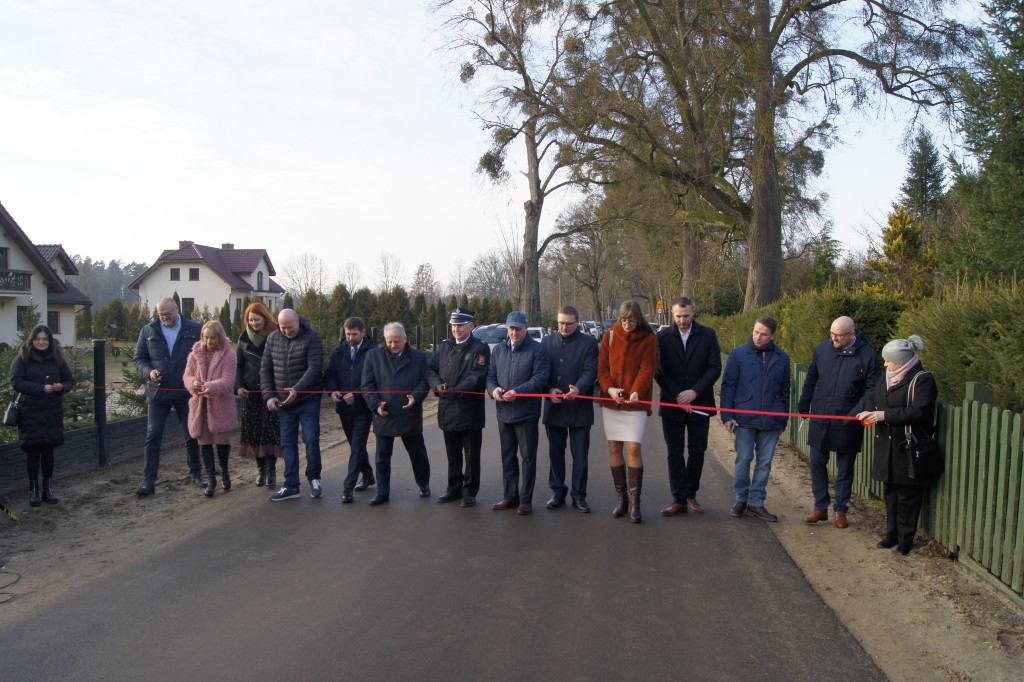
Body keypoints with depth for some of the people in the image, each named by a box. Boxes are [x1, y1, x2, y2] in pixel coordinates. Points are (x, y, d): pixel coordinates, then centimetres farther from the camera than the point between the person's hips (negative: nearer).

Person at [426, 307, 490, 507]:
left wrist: (455, 391, -23)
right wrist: (438, 385, -11)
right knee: (452, 454, 15)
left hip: (470, 411, -5)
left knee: (471, 455, 5)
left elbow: (477, 377, -16)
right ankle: (454, 489, 27)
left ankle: (470, 492, 15)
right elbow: (431, 369, 9)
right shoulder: (444, 346, 12)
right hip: (448, 411, 5)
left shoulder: (480, 348, -6)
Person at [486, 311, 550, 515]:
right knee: (507, 456, 14)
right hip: (504, 413, 6)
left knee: (528, 456, 2)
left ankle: (526, 499, 12)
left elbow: (540, 378, -13)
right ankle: (509, 496, 25)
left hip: (526, 413, -5)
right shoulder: (499, 350, 13)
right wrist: (493, 389, -9)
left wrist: (517, 391, -23)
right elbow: (490, 375, 14)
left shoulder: (537, 349, -5)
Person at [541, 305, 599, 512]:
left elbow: (590, 371, -8)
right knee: (555, 452, 11)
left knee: (580, 455, 3)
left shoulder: (589, 342, 0)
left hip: (579, 409, -3)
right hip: (554, 407, 3)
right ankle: (558, 492, 23)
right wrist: (550, 390, -10)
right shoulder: (547, 341, 10)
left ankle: (578, 495, 14)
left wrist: (578, 389, -27)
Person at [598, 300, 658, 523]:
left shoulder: (648, 339, -1)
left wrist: (636, 391, -25)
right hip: (610, 401, 3)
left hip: (635, 403, -3)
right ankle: (621, 498, 18)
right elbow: (602, 366, 4)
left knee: (633, 448, -9)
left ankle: (635, 502, 1)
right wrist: (609, 388, -14)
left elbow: (647, 369, -7)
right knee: (614, 448, 5)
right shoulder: (610, 336, 5)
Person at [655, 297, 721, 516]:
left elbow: (715, 368, -3)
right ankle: (679, 499, 10)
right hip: (672, 405, 0)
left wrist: (695, 391, -15)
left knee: (697, 451, 7)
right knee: (675, 453, 4)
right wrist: (676, 396, -11)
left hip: (699, 404, 0)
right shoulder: (663, 337, 1)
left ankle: (691, 495, 22)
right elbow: (659, 371, -3)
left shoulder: (708, 336, 2)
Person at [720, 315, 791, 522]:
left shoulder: (781, 358, 7)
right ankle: (741, 499, 16)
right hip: (745, 419, -2)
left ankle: (756, 502, 17)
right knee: (743, 460, -1)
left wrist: (783, 420, 12)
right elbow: (728, 386, 2)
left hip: (771, 421, 2)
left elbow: (785, 392, 14)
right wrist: (727, 415, -5)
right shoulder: (739, 354, 1)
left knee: (765, 462, 6)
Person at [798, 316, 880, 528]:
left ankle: (841, 510, 22)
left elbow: (872, 390, -6)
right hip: (820, 420, 3)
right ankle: (820, 508, 17)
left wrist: (857, 412, -17)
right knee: (817, 463, 6)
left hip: (847, 424, -3)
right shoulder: (822, 349, 2)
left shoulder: (868, 356, -8)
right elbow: (811, 378, 14)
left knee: (845, 469, 9)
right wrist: (804, 405, 13)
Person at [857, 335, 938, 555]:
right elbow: (874, 400, 22)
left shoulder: (922, 380, -11)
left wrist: (885, 415, -22)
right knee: (890, 490, 12)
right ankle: (892, 532, 23)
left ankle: (906, 537, 12)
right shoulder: (886, 378, 12)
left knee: (908, 493, 1)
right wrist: (869, 413, 0)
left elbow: (918, 411, -21)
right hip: (887, 446, 7)